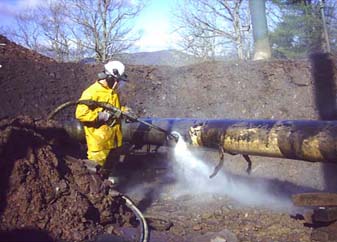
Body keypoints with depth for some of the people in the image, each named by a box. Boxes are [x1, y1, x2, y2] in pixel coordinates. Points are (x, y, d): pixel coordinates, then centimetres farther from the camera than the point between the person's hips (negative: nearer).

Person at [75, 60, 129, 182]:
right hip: (99, 141, -8)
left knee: (112, 165, 24)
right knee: (96, 169, 1)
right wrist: (101, 116, -28)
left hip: (113, 140, 9)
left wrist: (123, 111, 3)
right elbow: (80, 114, -24)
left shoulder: (113, 92, 9)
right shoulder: (91, 93, -19)